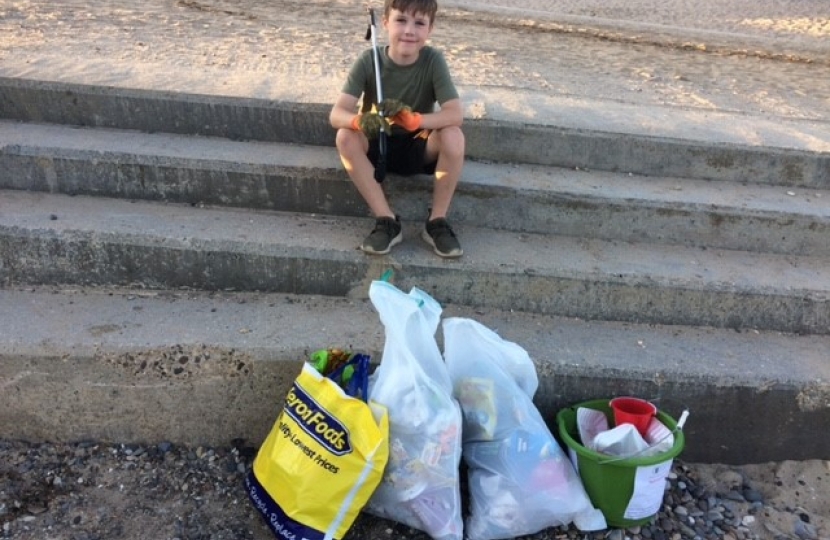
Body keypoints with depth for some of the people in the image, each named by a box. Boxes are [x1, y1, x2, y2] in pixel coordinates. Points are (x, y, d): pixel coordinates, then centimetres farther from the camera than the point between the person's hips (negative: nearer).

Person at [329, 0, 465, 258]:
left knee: (453, 137, -30)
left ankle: (437, 221, -13)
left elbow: (456, 114, -26)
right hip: (378, 147, 1)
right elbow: (336, 114, -24)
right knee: (345, 137, -29)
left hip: (419, 148, -1)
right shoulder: (368, 60, -15)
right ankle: (387, 220, -19)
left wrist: (414, 119, -45)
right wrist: (360, 121, -47)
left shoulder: (433, 60, -15)